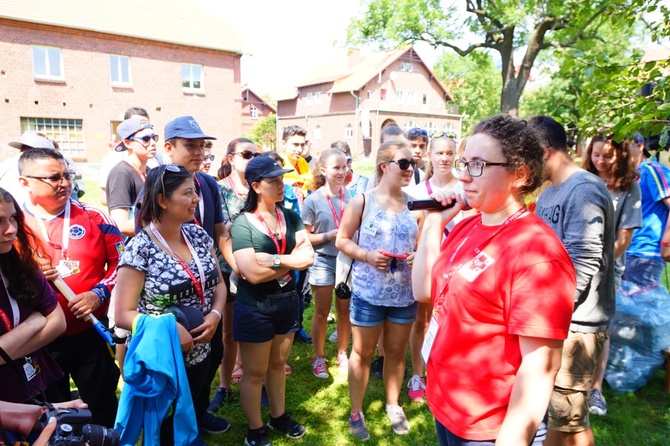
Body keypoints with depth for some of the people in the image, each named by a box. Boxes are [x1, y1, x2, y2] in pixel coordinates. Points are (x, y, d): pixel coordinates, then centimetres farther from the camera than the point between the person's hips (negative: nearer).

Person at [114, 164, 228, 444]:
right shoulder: (140, 249, -20)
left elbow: (218, 283, 5)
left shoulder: (198, 235, -3)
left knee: (193, 410, 27)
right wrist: (169, 328, -28)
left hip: (200, 351, 5)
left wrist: (215, 314, -13)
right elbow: (123, 315, -18)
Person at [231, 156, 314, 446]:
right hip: (255, 307, -5)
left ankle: (279, 416, 41)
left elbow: (308, 256, -9)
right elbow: (253, 273, -24)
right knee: (255, 372, 12)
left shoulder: (290, 217, 1)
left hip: (287, 301, 5)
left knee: (278, 365, 22)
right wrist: (291, 262, -16)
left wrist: (274, 260, -21)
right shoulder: (243, 223, -15)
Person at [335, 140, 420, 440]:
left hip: (405, 292, 3)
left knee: (396, 352, 18)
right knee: (362, 353, 11)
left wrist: (420, 256, -12)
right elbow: (342, 240, -3)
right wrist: (367, 255, -19)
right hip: (368, 292, -3)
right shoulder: (362, 201, -8)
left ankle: (393, 405, 39)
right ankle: (356, 412, 29)